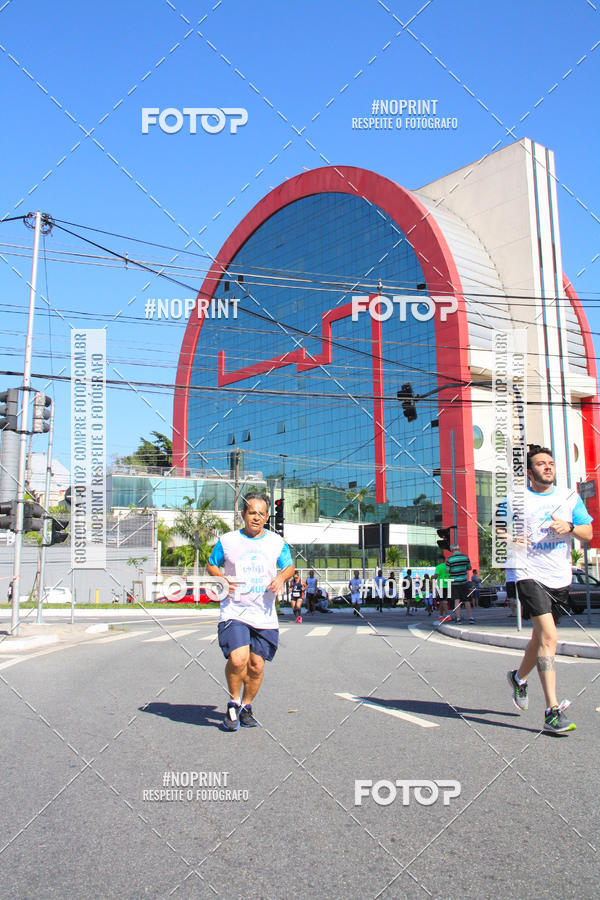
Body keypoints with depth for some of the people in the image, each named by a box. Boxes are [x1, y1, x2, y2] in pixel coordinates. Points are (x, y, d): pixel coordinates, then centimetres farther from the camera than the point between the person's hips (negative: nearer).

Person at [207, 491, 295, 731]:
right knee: (237, 659, -20)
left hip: (264, 615, 2)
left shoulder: (277, 542, 5)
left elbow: (289, 566, 17)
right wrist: (222, 580, -7)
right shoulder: (227, 541, 1)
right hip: (234, 611, -2)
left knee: (257, 665, 5)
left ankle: (246, 706, 31)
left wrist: (281, 577, -6)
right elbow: (211, 565, 13)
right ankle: (233, 702, 7)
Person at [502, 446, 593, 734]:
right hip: (529, 575, -5)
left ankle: (519, 677, 45)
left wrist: (569, 528, -13)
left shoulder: (569, 497, 9)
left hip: (560, 578, 5)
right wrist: (510, 539, -15)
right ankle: (552, 712, -18)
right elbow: (498, 529, 7)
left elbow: (588, 533, 7)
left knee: (541, 637, 17)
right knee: (548, 636, -18)